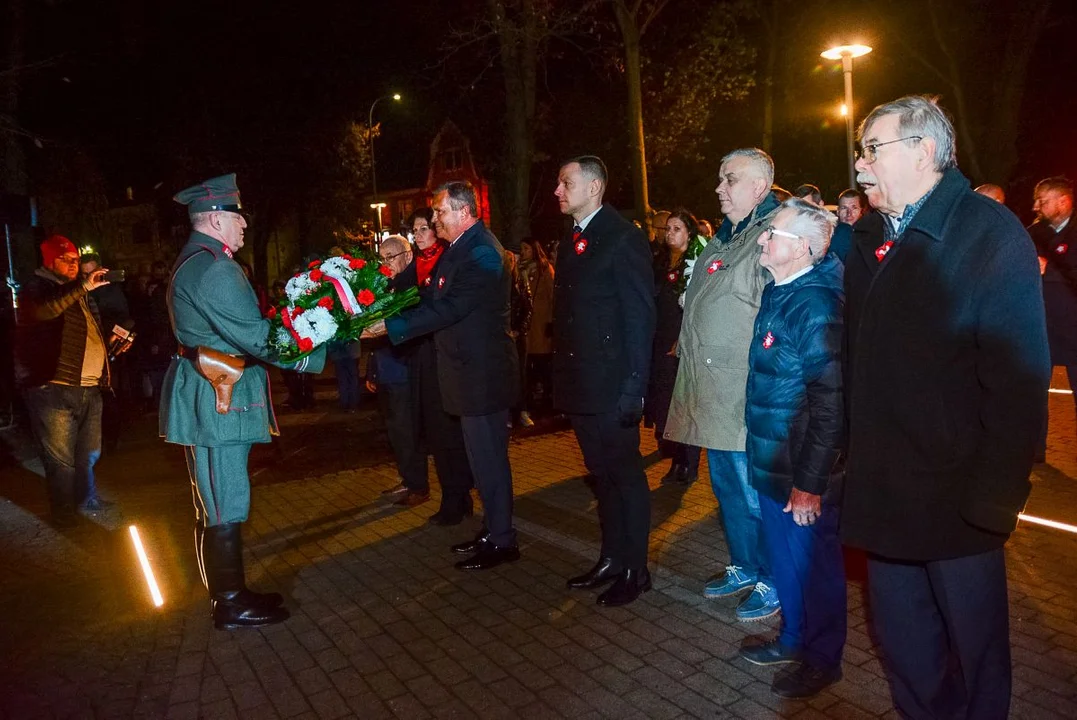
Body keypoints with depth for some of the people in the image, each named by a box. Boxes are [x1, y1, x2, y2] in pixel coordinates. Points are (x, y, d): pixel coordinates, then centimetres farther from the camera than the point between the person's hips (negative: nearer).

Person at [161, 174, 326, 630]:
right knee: (224, 508, 0)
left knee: (217, 505, 17)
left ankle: (228, 592, 30)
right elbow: (256, 336, -22)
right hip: (217, 403, -11)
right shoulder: (215, 269, -18)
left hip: (210, 400, 11)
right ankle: (231, 606, 11)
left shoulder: (192, 263, 16)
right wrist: (314, 355, -14)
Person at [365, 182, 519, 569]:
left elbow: (450, 308, -25)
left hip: (482, 371, -10)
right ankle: (494, 529, 29)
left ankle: (502, 541, 12)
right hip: (473, 367, 10)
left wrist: (391, 326, -22)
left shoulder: (481, 253, -19)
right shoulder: (462, 247, 13)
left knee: (488, 456, -1)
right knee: (484, 454, 17)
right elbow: (435, 299, 13)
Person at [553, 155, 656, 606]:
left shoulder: (624, 238, -11)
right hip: (579, 384, 8)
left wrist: (634, 387, -19)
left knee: (625, 474, 4)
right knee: (602, 473, 17)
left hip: (612, 385, -8)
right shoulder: (570, 242, 14)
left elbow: (641, 316, -15)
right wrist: (562, 377, 9)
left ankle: (635, 570, 18)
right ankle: (611, 558, 30)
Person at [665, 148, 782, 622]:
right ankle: (744, 568, 36)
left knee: (754, 494, 3)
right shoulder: (724, 239, 16)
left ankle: (772, 581, 22)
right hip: (711, 394, 9)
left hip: (744, 397, -9)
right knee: (728, 489, 20)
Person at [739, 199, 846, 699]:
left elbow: (829, 401, -24)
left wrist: (810, 481, -23)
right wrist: (762, 455, 15)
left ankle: (822, 659, 28)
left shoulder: (815, 305, -20)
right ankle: (793, 639, 41)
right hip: (771, 461, 9)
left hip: (802, 471, -8)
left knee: (813, 560, 9)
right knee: (783, 554, 22)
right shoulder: (777, 294, 8)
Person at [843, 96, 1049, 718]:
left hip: (955, 501, -6)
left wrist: (993, 501, -18)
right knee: (904, 646, 19)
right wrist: (850, 456, 5)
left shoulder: (990, 235, -10)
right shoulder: (870, 238, 9)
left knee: (976, 652, 13)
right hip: (883, 495, 6)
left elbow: (1020, 382, -15)